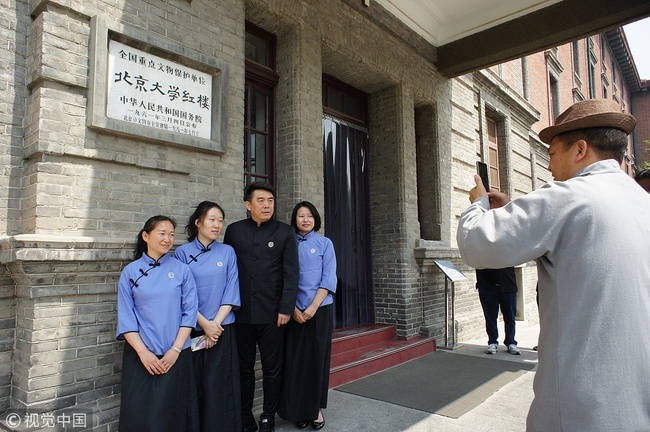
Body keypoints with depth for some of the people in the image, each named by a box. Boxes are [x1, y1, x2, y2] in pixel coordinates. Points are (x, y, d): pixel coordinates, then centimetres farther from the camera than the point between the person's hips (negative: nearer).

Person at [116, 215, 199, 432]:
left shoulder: (182, 270, 2)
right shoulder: (130, 272, 1)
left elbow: (189, 311, -1)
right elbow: (126, 317, -1)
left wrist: (176, 349, -9)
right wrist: (143, 352, -10)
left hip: (176, 357, 0)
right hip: (140, 356, 0)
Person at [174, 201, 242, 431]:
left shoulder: (227, 252, 3)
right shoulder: (182, 252, 0)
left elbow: (231, 290, 0)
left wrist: (216, 323, -9)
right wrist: (204, 323, -11)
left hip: (222, 330, 1)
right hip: (192, 330, 0)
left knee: (220, 386, 3)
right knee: (194, 385, 7)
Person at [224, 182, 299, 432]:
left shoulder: (285, 232, 1)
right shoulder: (233, 231, 5)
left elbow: (291, 273, -4)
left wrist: (285, 309, -9)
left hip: (271, 313, -1)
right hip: (241, 312, 2)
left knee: (272, 368, 9)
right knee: (244, 367, 13)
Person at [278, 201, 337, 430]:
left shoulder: (325, 243, 2)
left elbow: (329, 278, -4)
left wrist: (313, 307, -13)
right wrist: (293, 309, -8)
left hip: (320, 309, -1)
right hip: (294, 311, 1)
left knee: (317, 358, 6)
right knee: (295, 359, 5)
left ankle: (316, 408, 21)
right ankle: (298, 410, 20)